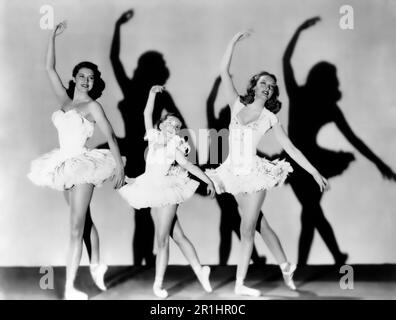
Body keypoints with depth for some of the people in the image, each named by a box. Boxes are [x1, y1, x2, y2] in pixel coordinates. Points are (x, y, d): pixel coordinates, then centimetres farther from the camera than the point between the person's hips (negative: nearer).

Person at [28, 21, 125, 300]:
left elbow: (111, 137, -9)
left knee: (76, 227, -8)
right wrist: (53, 37, 2)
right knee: (84, 218, 18)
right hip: (65, 165, 6)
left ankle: (70, 288, -9)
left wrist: (120, 166, -16)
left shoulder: (93, 106, -6)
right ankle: (96, 266, 33)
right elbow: (50, 69, 7)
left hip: (82, 164, -6)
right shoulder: (65, 100, 9)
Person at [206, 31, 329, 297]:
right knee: (259, 223, 11)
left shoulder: (270, 118, 1)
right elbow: (225, 72, 0)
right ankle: (285, 266, 28)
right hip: (236, 172, 3)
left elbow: (291, 149, 1)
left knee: (247, 229, -3)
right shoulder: (238, 104, 6)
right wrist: (234, 41, -2)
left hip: (255, 173, -2)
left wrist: (315, 173, -1)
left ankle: (240, 284, 5)